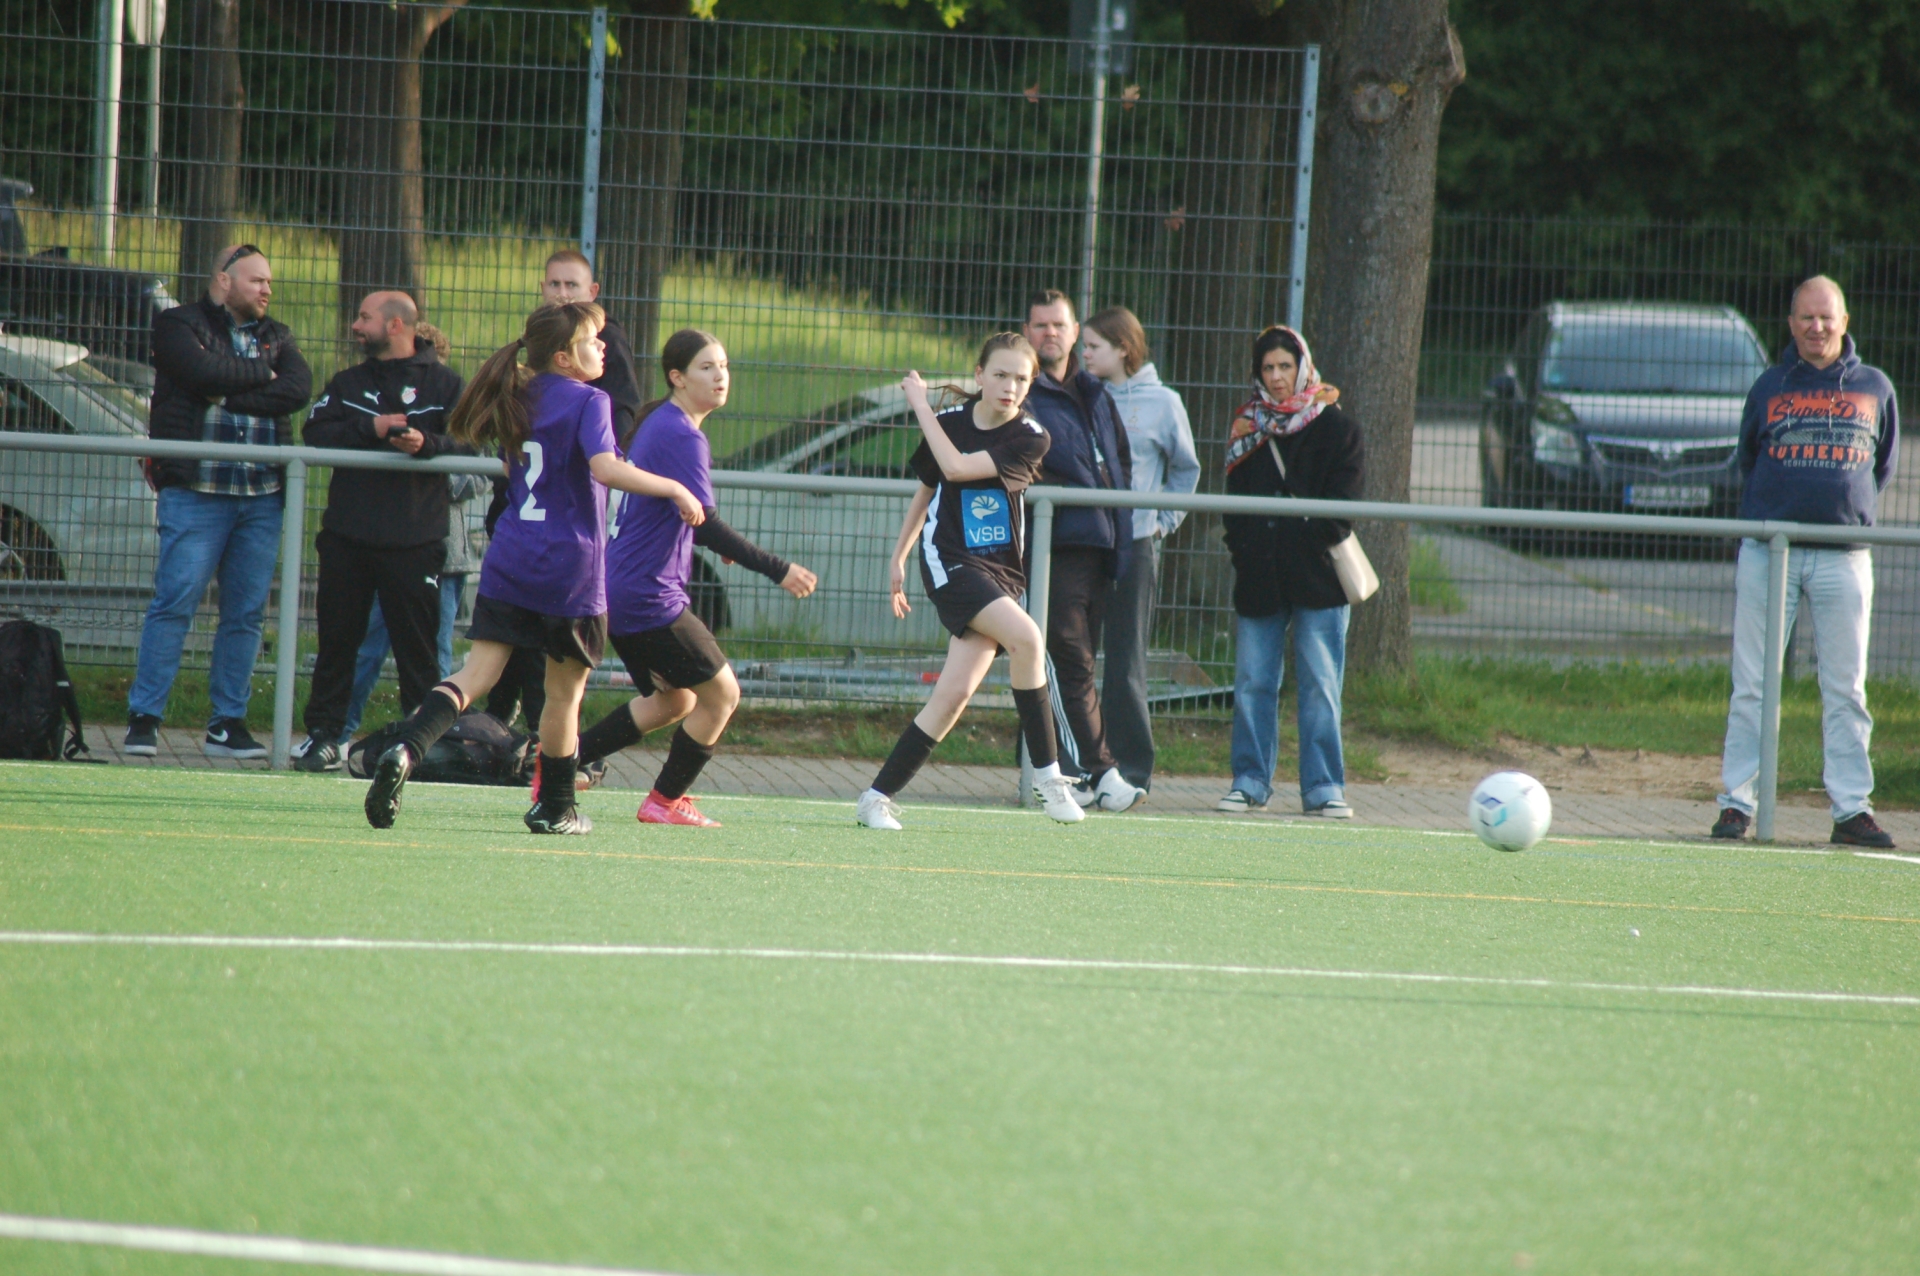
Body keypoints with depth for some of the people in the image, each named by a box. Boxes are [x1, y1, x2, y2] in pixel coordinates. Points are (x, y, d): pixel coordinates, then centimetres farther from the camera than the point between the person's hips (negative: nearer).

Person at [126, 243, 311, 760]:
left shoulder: (276, 338, 18)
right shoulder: (180, 325, 5)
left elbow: (298, 388, -1)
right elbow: (202, 371, -15)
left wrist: (229, 396, -10)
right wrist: (261, 374, -2)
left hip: (262, 497, 5)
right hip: (196, 490, -5)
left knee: (246, 612, 4)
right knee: (175, 602, -10)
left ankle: (228, 725, 9)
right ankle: (143, 718, -8)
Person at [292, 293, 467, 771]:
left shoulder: (444, 383, 4)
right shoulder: (347, 382, 16)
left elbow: (469, 445, -5)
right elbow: (315, 433, 1)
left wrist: (427, 443, -22)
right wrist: (370, 429, -12)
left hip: (415, 541, -4)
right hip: (347, 536, 4)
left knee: (417, 644, -1)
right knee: (337, 639, 5)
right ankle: (324, 734, 12)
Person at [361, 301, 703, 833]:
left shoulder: (520, 399, 11)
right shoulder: (589, 402, -10)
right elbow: (605, 468, -25)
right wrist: (674, 489, -19)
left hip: (509, 560, 5)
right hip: (569, 570, -5)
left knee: (477, 671, -3)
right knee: (565, 691, 11)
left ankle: (405, 751, -27)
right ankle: (554, 808, 20)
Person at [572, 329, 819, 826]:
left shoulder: (657, 422, 13)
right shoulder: (681, 437, -18)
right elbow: (705, 525, -25)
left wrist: (718, 542, 16)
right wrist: (777, 570, -25)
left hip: (620, 593, 10)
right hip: (651, 595, -10)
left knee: (674, 701, 23)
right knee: (721, 694, 2)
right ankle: (665, 802, 12)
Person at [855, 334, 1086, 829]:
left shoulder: (1032, 438, -6)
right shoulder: (949, 422, 1)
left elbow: (956, 468, -17)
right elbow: (926, 491, 17)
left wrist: (921, 405, -8)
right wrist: (898, 558, 19)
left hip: (1002, 573, 1)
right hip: (950, 562, -1)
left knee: (954, 694, -7)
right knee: (1026, 637, -26)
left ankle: (878, 797, 5)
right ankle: (1046, 773, -18)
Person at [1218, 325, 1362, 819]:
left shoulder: (1334, 426, 4)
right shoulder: (1247, 426, 14)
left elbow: (1342, 500, 0)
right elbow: (1236, 495, 14)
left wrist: (1320, 543, -12)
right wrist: (1242, 547, 0)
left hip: (1316, 575, -3)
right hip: (1259, 577, 3)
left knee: (1320, 686, -3)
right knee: (1252, 682, 4)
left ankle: (1324, 788, 1)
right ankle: (1250, 782, 11)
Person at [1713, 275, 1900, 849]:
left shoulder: (1874, 388, 10)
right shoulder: (1770, 388, 8)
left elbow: (1884, 463, 18)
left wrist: (1856, 511, 10)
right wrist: (1765, 514, 9)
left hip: (1844, 558, 0)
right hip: (1767, 548, 0)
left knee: (1846, 689, 0)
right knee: (1751, 686, -1)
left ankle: (1852, 809, 3)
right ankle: (1736, 802, 2)